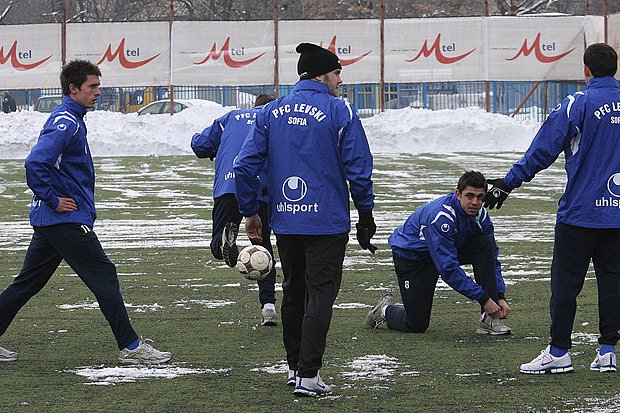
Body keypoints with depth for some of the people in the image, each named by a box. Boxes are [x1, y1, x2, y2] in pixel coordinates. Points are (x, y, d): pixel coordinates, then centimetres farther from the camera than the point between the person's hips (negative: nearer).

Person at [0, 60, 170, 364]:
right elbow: (35, 163, -28)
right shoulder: (65, 122, -16)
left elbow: (39, 162, 28)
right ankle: (130, 347, -3)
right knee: (104, 276, -5)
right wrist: (53, 200, -20)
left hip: (47, 220, 10)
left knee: (29, 282, 13)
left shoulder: (69, 119, 17)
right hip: (66, 219, -10)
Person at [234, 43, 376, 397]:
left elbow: (245, 166, 3)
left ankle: (295, 367, 26)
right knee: (320, 295, -2)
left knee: (293, 294, 18)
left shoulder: (271, 113, 4)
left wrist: (250, 212, 12)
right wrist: (366, 214, 2)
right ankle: (308, 375, -9)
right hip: (327, 222, -5)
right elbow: (359, 168, -9)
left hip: (284, 221, 5)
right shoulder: (340, 112, -8)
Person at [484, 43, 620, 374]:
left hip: (581, 211, -5)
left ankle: (559, 352, 4)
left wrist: (509, 183, -3)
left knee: (566, 281, 2)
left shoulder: (577, 105, -11)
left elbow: (543, 150, -10)